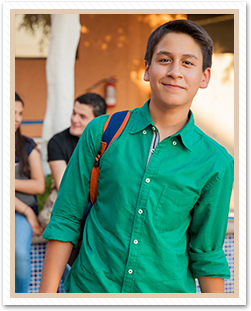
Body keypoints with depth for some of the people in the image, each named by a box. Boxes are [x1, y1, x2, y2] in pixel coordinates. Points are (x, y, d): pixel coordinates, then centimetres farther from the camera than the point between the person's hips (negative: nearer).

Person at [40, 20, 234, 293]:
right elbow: (65, 221, -2)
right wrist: (47, 294, -5)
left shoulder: (215, 162, -5)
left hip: (167, 290, 0)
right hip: (90, 285, 0)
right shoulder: (102, 132, -5)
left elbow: (207, 254, 2)